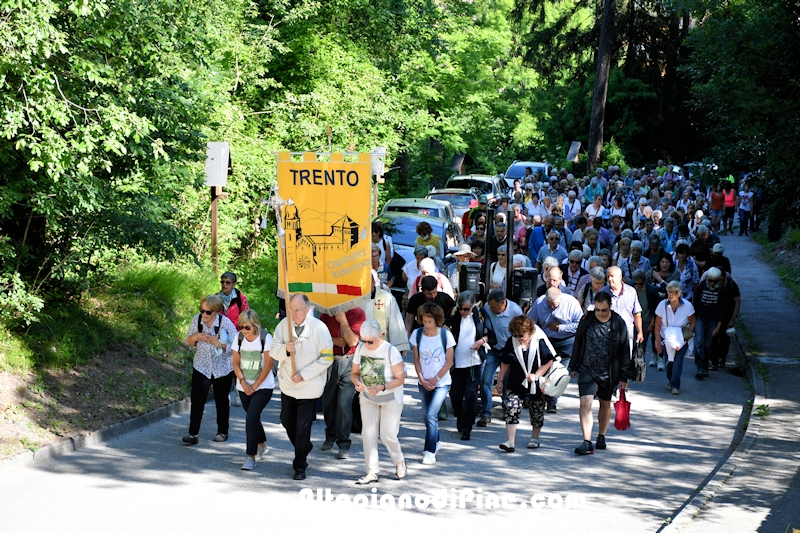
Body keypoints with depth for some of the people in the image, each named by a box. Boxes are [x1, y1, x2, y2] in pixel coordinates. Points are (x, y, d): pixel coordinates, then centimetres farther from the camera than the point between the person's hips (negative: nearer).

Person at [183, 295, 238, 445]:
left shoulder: (225, 323, -16)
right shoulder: (197, 319, -6)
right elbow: (189, 340, 7)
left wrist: (217, 343, -29)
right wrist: (196, 337, -16)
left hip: (222, 369, -2)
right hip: (201, 366, 2)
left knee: (221, 399, 12)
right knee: (197, 399, -9)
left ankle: (222, 432, 27)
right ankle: (193, 434, -8)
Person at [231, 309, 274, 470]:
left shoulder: (265, 338, -14)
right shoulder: (239, 338, -2)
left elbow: (268, 365, -13)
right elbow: (236, 362, 2)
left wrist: (254, 386, -13)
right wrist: (243, 383, -11)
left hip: (263, 386, -5)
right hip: (244, 386, 5)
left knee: (251, 418, -17)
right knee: (253, 417, 16)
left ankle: (251, 456, -12)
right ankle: (261, 445, 41)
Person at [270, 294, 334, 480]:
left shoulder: (319, 328, -15)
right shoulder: (284, 324, -5)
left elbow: (327, 358, -14)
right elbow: (273, 350, -3)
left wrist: (303, 375, -19)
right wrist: (285, 349, -27)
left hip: (309, 387, -5)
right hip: (287, 384, 5)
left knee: (303, 427, -2)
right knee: (287, 421, 18)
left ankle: (300, 466, 11)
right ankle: (304, 447, 44)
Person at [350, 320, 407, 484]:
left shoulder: (390, 351, -25)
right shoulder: (360, 348, -14)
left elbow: (400, 378, -19)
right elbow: (354, 372, -2)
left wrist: (381, 388, -33)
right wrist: (357, 382, -25)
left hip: (390, 399, -4)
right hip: (368, 398, 4)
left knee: (388, 435, -2)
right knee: (368, 433, -2)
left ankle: (399, 461, 28)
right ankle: (372, 472, 6)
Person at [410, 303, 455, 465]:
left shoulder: (445, 334, -10)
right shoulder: (417, 334, -2)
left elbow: (449, 362, -6)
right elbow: (416, 360, 4)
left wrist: (435, 379, -9)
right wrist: (422, 380, -5)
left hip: (442, 382, -4)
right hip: (424, 383, 4)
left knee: (431, 414, -14)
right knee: (427, 415, 12)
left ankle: (430, 451, -9)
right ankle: (435, 442, 35)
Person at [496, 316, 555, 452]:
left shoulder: (540, 342, -14)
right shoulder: (511, 342, -3)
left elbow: (549, 362, -10)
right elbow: (505, 363, 8)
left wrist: (536, 375, -20)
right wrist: (500, 380, 10)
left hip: (537, 385, -2)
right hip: (516, 384, 2)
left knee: (537, 412, 11)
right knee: (511, 409, -12)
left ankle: (534, 438, 33)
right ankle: (510, 442, -14)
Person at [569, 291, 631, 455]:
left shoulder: (618, 323, -7)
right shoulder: (587, 320, -2)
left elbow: (624, 350, -1)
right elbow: (578, 343, 10)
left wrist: (624, 376, -2)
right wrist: (574, 366, 11)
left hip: (608, 373, 0)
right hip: (587, 370, 0)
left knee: (605, 405, 14)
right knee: (585, 403, -13)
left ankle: (601, 437, 34)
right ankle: (587, 442, -14)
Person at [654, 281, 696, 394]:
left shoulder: (687, 306, -16)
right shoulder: (662, 305, -14)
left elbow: (693, 322, -2)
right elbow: (658, 324, -6)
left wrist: (687, 335, -14)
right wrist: (657, 342, -7)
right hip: (666, 338, 1)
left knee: (678, 360, -16)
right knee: (669, 360, 3)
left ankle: (675, 385, -11)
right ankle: (671, 380, 29)